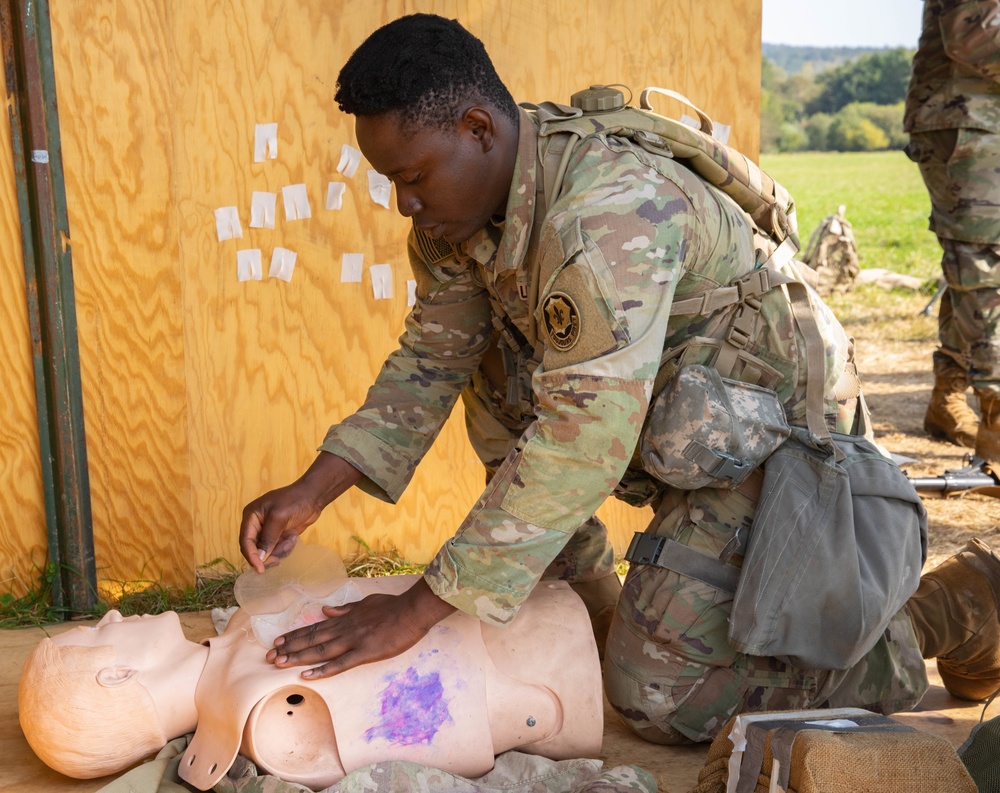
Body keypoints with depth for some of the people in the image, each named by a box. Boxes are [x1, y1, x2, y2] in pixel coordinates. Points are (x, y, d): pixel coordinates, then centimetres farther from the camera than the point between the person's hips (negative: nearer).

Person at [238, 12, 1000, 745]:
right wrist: (314, 489, -10)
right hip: (671, 417, 8)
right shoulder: (463, 195, -6)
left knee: (659, 696, -10)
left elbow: (586, 442, -37)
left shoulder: (609, 214, -34)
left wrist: (418, 609, -35)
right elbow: (432, 355, 1)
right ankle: (586, 603, 12)